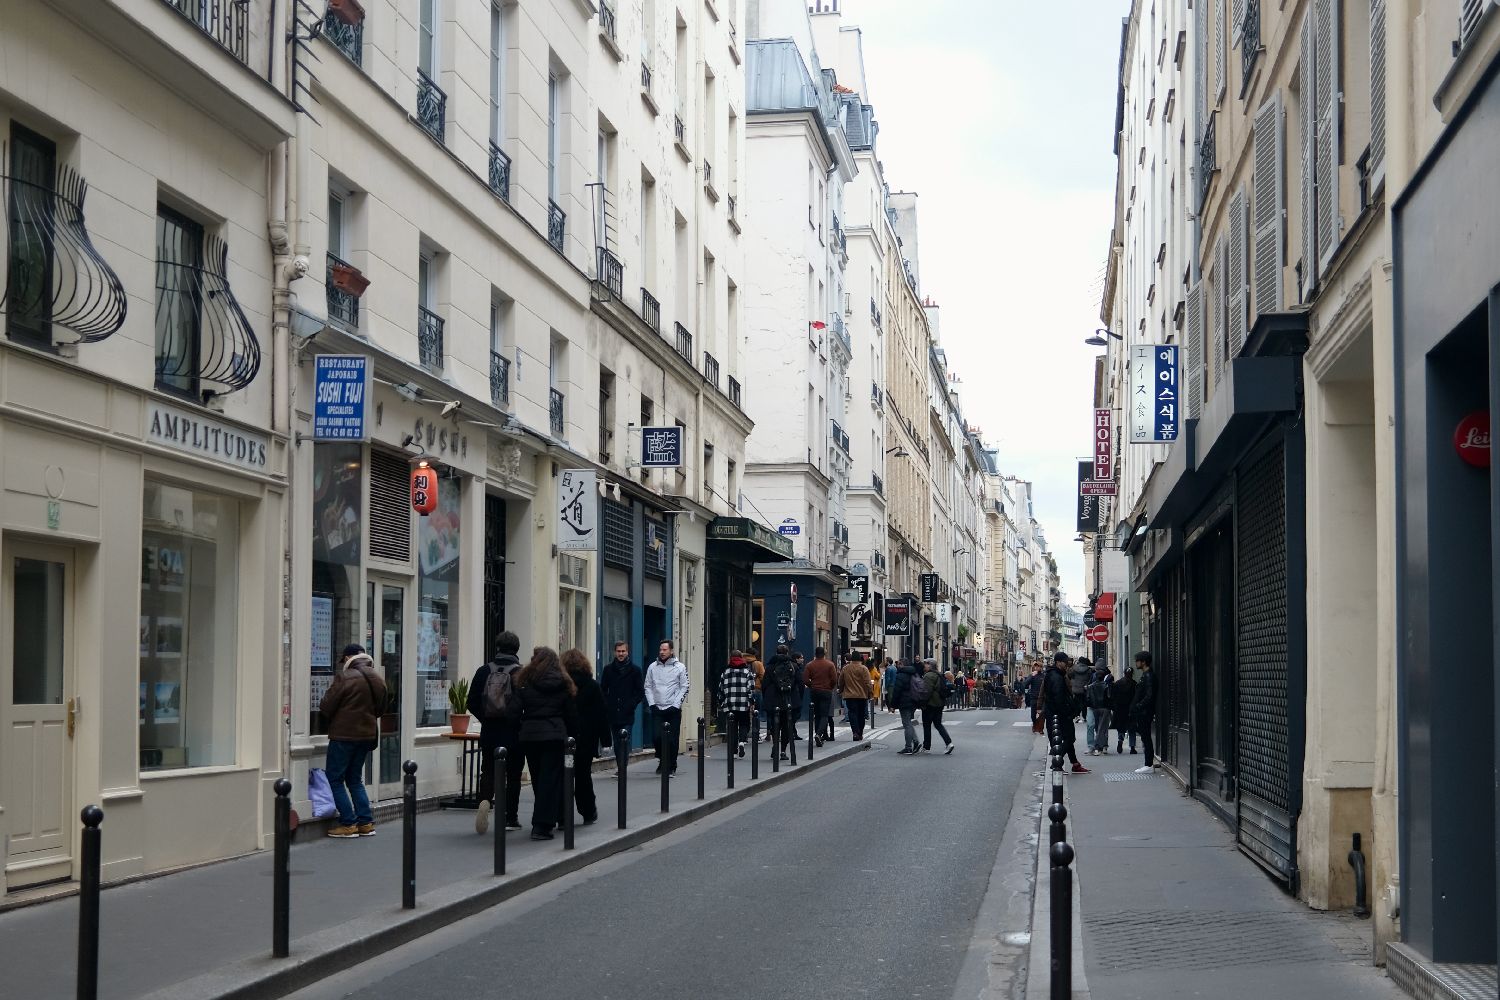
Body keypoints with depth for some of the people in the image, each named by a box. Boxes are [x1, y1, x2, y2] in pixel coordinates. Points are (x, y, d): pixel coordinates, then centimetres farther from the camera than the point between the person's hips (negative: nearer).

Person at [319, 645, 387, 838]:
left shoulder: (345, 677, -16)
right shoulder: (378, 679, 6)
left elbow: (326, 707, -11)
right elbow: (380, 708, 15)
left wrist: (324, 715, 10)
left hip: (344, 735, -7)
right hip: (367, 734, 7)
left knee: (335, 779, 2)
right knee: (355, 779, 18)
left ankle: (348, 824, -3)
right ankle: (366, 822, 12)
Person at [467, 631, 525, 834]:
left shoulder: (484, 671, -1)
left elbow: (472, 704, 0)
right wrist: (519, 722, 6)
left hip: (489, 731, 2)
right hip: (514, 732, -2)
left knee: (488, 770, 9)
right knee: (513, 774, 9)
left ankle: (485, 800, -19)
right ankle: (510, 818, 12)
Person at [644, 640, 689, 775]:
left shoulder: (680, 667, 0)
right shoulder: (653, 667, 8)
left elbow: (684, 688, 0)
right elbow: (648, 687, 10)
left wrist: (675, 705, -8)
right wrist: (652, 704, -1)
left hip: (673, 710, -2)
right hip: (657, 709, 2)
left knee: (672, 739, -2)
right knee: (658, 737, -6)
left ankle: (671, 766, 8)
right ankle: (661, 761, 15)